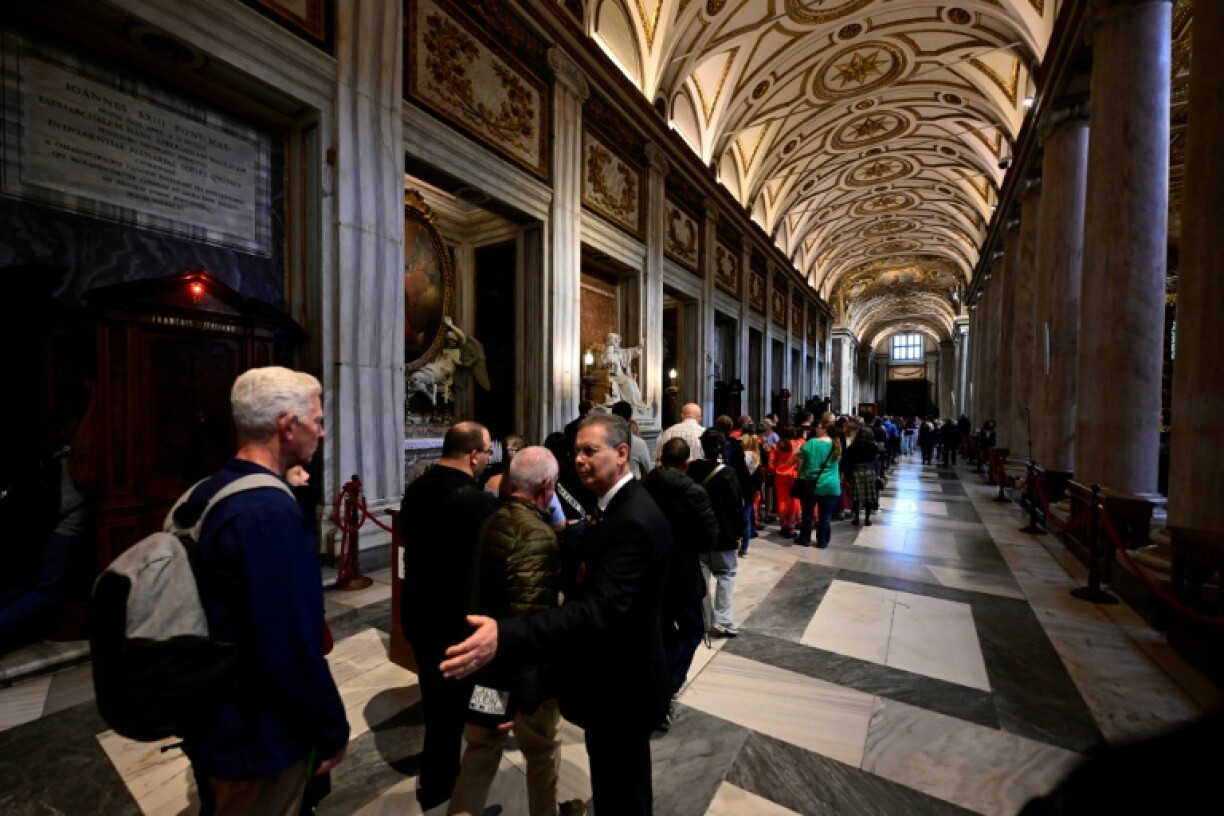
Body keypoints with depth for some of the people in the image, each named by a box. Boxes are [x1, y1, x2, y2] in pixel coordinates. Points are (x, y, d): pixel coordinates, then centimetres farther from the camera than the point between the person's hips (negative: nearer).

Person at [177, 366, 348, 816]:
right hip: (258, 736, -8)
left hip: (212, 723, 9)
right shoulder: (272, 512, -31)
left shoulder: (206, 493, -1)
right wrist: (332, 729, -16)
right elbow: (293, 647, -30)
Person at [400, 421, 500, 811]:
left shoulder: (416, 488, -3)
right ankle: (437, 785, 38)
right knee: (452, 701, 16)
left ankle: (436, 759, 50)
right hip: (457, 617, -7)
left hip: (420, 611, 7)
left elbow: (416, 545, 8)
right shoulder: (478, 501, -29)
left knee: (434, 693, 28)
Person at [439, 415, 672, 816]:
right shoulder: (615, 506, 2)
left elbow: (601, 609, -40)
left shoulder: (635, 521, -31)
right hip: (608, 675, 9)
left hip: (621, 684, -9)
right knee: (610, 782, 30)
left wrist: (506, 635, -47)